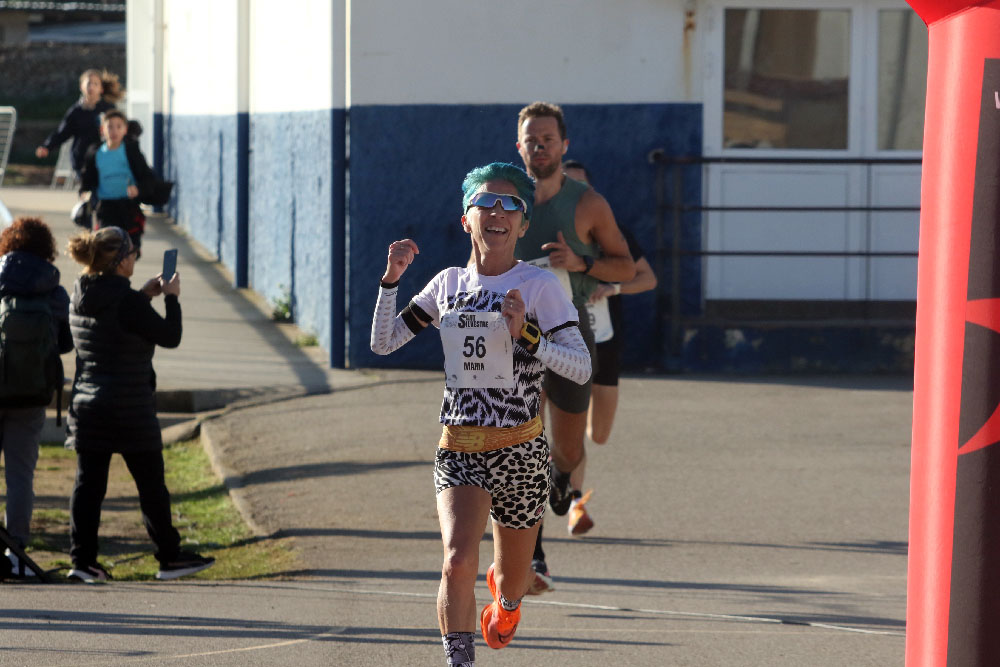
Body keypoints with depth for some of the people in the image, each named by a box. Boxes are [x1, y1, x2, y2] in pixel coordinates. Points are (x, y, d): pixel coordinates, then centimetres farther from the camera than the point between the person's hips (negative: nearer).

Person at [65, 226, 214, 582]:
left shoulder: (81, 297, 5)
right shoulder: (126, 302, -18)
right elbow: (170, 336, -11)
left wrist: (144, 295, 17)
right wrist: (171, 298, 3)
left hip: (87, 403, 6)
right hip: (130, 407, -6)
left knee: (88, 483, 6)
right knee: (151, 484, 5)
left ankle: (82, 558, 2)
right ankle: (169, 557, 12)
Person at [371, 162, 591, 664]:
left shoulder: (539, 286, -7)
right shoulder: (449, 284, 5)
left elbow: (581, 368, -14)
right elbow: (383, 344, 10)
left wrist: (525, 335, -27)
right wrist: (391, 279, -3)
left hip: (519, 451, -1)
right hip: (458, 449, 1)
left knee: (512, 578, 17)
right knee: (458, 561, -23)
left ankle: (504, 593, 54)